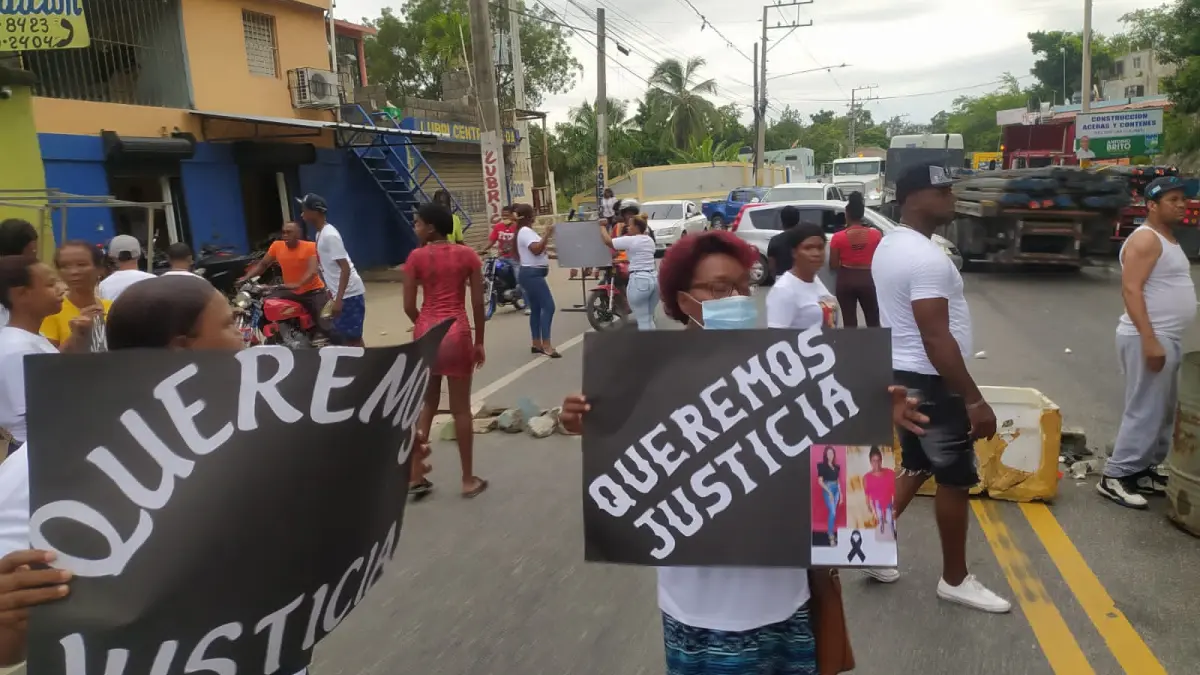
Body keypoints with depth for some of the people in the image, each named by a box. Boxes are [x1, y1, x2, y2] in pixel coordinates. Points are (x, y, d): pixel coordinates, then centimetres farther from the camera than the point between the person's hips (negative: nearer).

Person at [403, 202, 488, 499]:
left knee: (426, 405, 16)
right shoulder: (467, 255, 0)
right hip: (456, 332, -1)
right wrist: (479, 341, 9)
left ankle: (416, 477, 19)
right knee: (460, 408, 6)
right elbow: (478, 303, -1)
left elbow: (409, 306, -1)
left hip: (425, 332, 1)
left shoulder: (416, 257, -2)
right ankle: (468, 479, 15)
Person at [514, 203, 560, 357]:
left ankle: (536, 344, 17)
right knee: (548, 306, -15)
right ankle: (546, 345, -17)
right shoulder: (526, 232, -14)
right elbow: (536, 249, -27)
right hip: (532, 274, -11)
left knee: (536, 309, 13)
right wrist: (547, 235, -28)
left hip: (530, 274, 11)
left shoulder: (524, 231, 18)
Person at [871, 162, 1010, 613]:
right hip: (930, 381, -10)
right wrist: (974, 399, -21)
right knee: (955, 478, 5)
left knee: (916, 467, 21)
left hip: (901, 374, 10)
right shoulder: (926, 257, -23)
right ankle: (955, 580, 21)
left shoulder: (890, 246, 9)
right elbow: (937, 339, -26)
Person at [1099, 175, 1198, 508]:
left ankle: (1146, 470, 24)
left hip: (1168, 338, 10)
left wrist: (1163, 340, 19)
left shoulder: (1169, 239, 17)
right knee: (1145, 412, -8)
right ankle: (1115, 476, -2)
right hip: (1148, 338, -10)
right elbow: (1131, 290, -22)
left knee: (1164, 412, 15)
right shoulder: (1146, 239, -13)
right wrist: (1150, 340, -27)